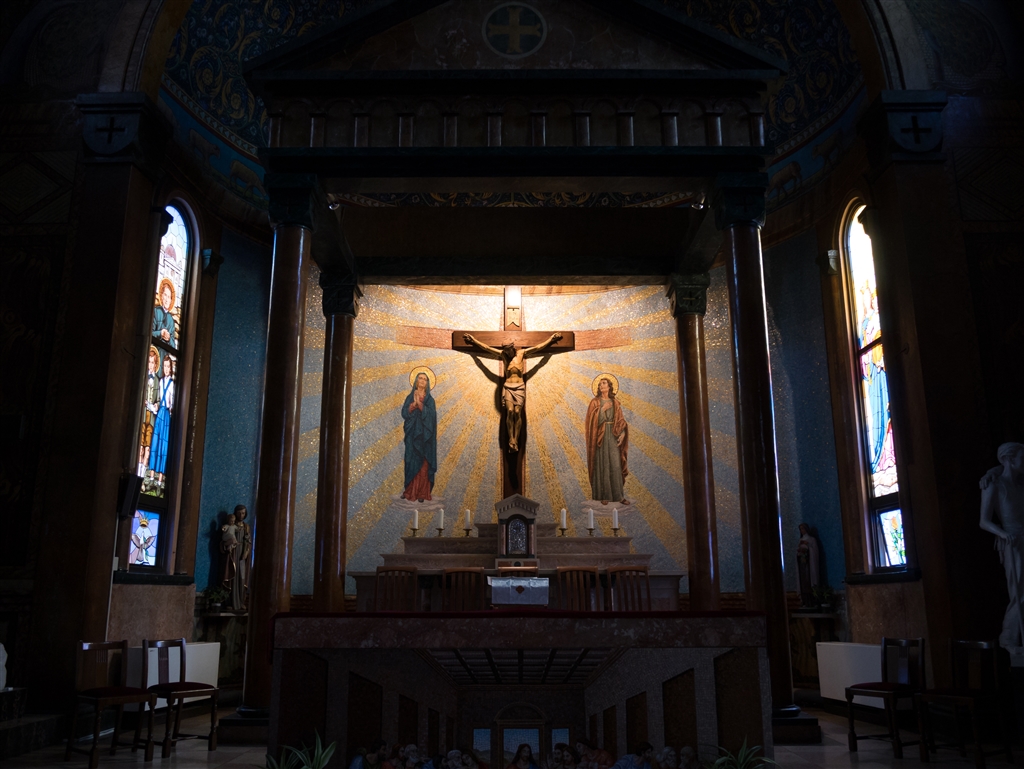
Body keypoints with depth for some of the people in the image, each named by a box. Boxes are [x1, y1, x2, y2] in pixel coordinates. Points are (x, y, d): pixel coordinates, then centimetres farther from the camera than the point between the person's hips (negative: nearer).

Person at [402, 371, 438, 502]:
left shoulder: (429, 399, 6)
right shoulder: (410, 397, 10)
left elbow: (431, 414, -10)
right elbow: (404, 413, -3)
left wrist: (420, 403, -17)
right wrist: (414, 403, -15)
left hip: (424, 435, -2)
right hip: (412, 434, 2)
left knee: (423, 463, -5)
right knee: (411, 462, 1)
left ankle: (422, 492, -3)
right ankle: (409, 491, 7)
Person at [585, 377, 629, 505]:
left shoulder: (615, 402, 11)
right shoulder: (595, 402, 3)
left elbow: (620, 420, 6)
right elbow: (593, 420, -8)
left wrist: (622, 433, -8)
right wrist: (602, 409, -15)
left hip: (613, 436, 2)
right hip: (600, 436, -2)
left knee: (615, 465, -1)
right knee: (602, 465, -3)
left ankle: (618, 495, 2)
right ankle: (604, 495, 2)